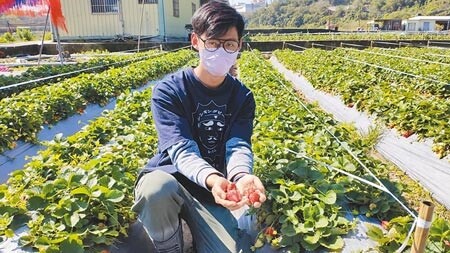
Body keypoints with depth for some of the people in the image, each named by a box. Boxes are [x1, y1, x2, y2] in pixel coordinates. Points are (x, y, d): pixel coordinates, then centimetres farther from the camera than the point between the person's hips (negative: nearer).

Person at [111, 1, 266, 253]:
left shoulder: (242, 97, -1)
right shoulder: (168, 91, -12)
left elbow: (239, 146, -14)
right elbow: (181, 149, -23)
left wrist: (242, 176, -39)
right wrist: (212, 178, -45)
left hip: (213, 191, 2)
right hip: (170, 177, -2)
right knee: (157, 188, -38)